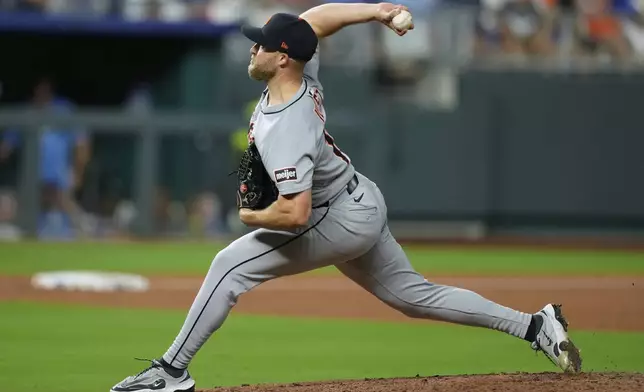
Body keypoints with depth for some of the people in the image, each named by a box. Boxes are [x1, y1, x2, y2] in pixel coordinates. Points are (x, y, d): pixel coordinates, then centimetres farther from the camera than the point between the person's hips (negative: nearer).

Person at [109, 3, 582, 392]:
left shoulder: (285, 131, -33)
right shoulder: (303, 74, -9)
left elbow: (294, 215, -38)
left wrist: (252, 217, -18)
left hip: (342, 223, -10)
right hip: (363, 204, 10)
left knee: (232, 265, -10)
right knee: (415, 295, 18)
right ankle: (534, 325, 15)